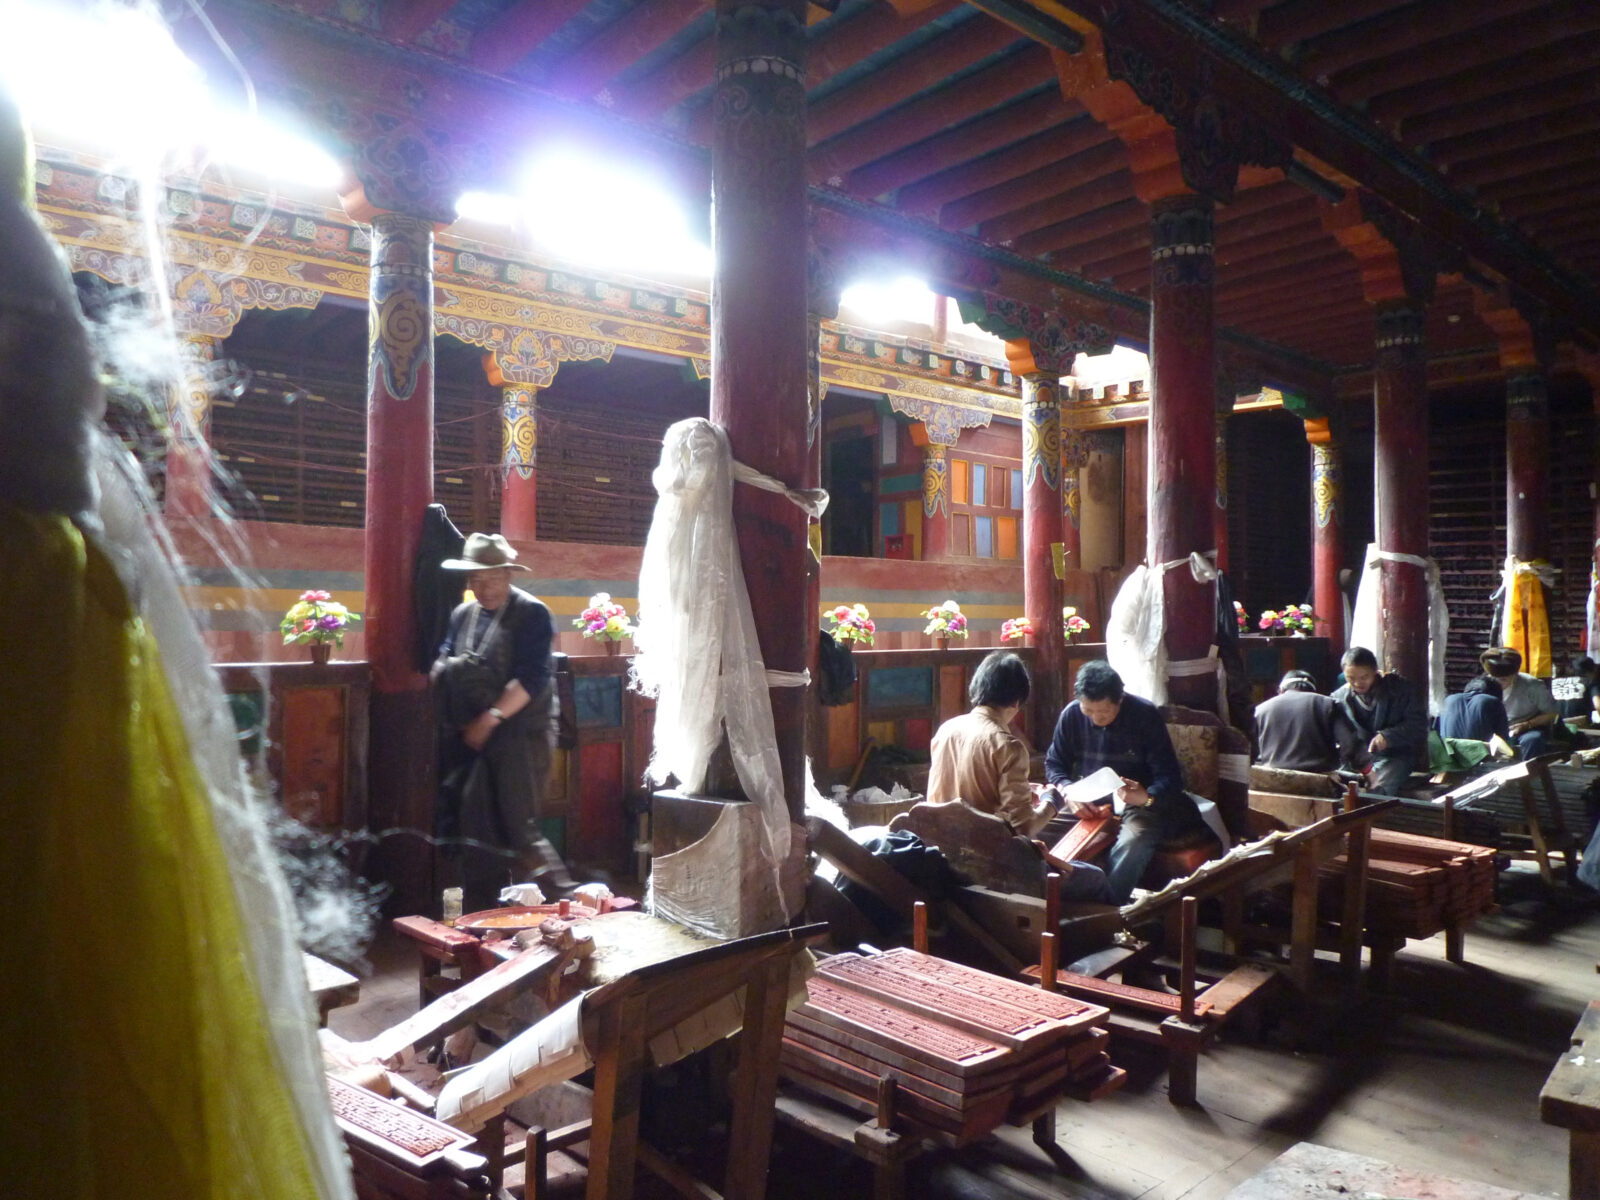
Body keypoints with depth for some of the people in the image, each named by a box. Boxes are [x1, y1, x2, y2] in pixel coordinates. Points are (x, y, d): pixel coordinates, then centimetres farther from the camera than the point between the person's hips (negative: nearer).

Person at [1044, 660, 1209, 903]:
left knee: (1134, 840, -37)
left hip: (1137, 802, -3)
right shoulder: (1071, 715, -3)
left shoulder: (1146, 715, -12)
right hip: (1088, 802, 3)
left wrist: (1146, 797, -35)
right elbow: (1054, 763, 5)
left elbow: (1170, 776, -12)